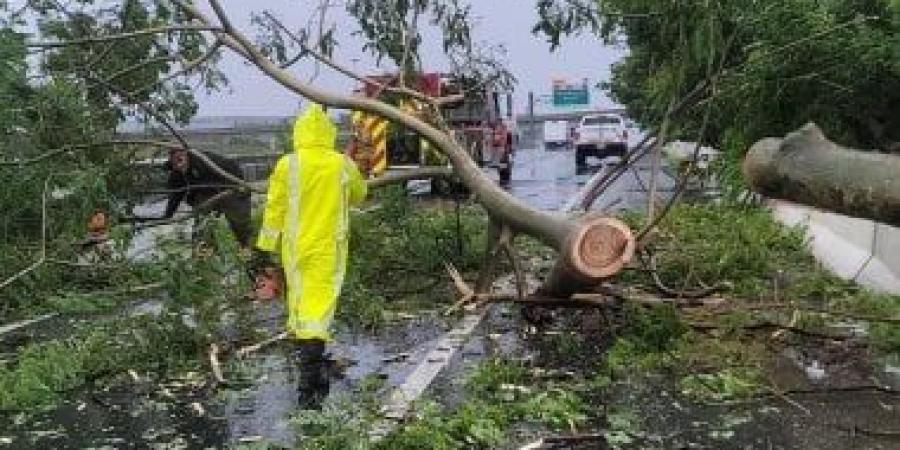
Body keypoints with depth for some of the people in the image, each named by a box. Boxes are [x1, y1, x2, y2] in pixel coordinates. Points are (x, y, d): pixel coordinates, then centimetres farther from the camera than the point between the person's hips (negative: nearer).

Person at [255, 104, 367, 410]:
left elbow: (275, 208, -3)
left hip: (295, 247, 1)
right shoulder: (343, 165, -4)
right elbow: (359, 194, 14)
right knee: (320, 302, -3)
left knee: (298, 297, 18)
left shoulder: (287, 165, -7)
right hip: (329, 247, -1)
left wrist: (268, 245, 6)